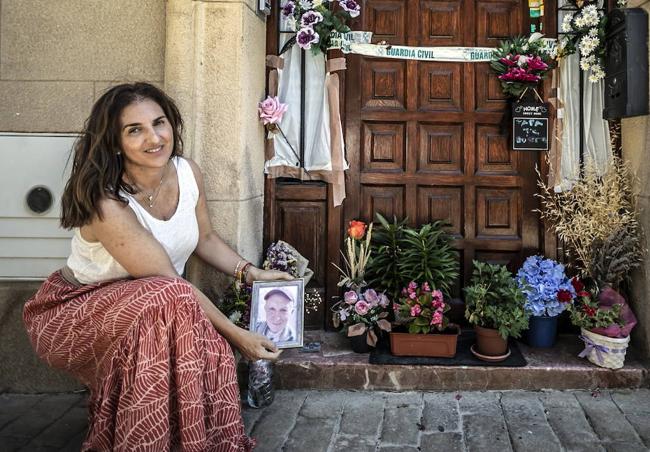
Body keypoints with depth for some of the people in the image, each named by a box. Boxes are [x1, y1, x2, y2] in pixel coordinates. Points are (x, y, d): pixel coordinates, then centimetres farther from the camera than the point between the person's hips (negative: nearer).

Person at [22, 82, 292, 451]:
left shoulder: (188, 173, -8)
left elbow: (204, 238, 10)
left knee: (211, 354, -24)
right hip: (77, 312, -5)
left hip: (156, 312, 6)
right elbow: (169, 282, -27)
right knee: (165, 299, -36)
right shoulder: (107, 203, -29)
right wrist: (235, 335, -24)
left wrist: (250, 272, -4)